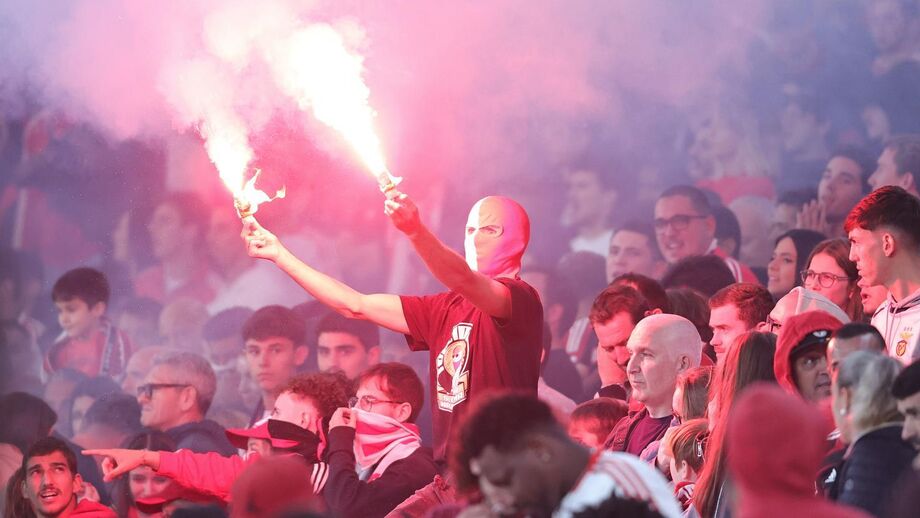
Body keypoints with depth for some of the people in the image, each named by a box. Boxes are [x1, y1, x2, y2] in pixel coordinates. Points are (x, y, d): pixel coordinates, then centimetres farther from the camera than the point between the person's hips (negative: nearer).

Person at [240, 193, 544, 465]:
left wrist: (415, 230, -43)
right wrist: (280, 255, 20)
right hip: (449, 471, 7)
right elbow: (356, 306, 21)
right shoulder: (445, 308, 19)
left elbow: (464, 281, -26)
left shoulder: (521, 299, -4)